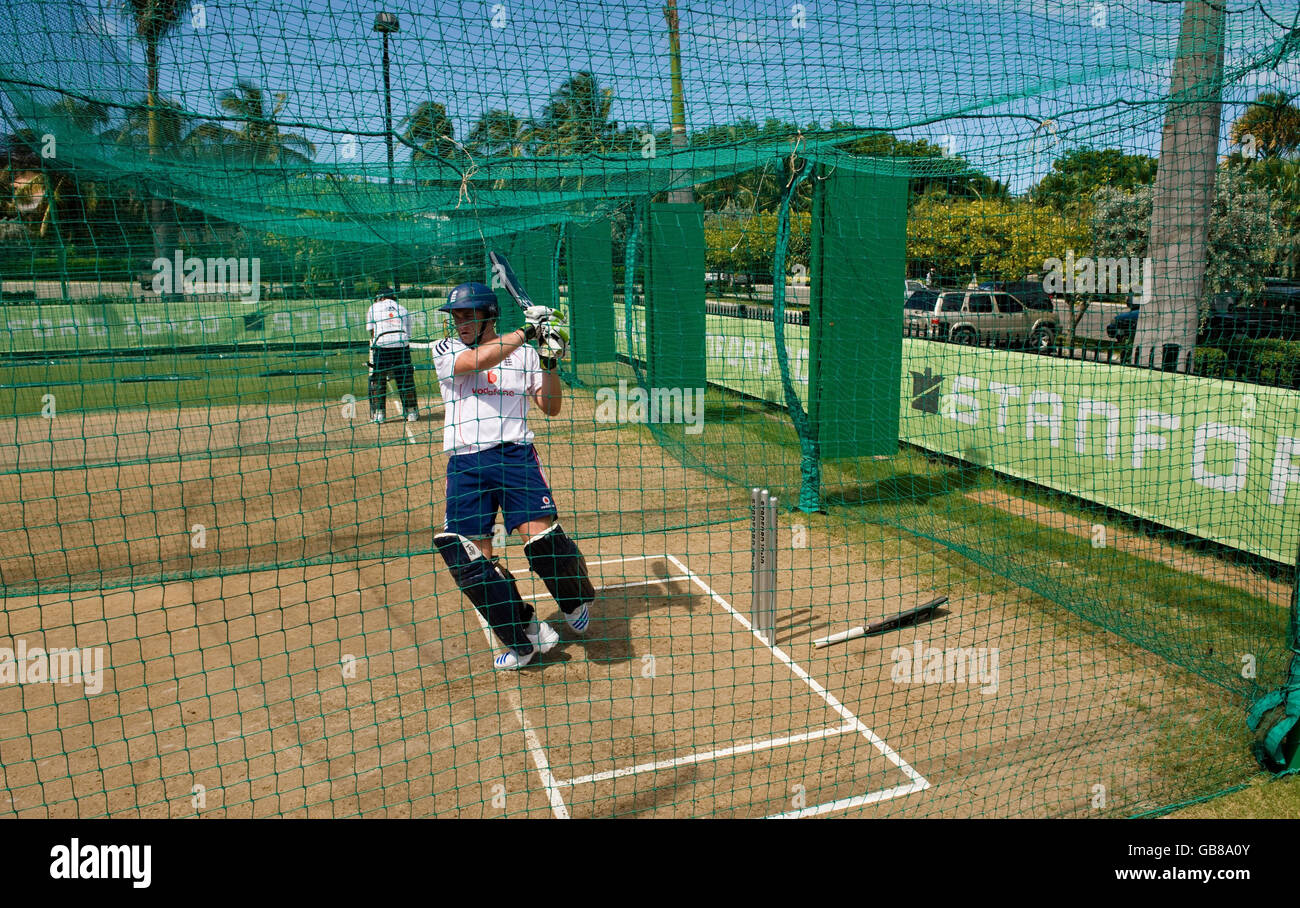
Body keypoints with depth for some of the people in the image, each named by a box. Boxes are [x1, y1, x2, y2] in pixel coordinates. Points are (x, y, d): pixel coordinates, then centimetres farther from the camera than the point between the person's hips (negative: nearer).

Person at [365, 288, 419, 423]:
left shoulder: (374, 307, 19)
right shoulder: (403, 309, 24)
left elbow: (372, 332, 10)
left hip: (381, 345, -2)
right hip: (402, 345, 2)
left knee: (378, 380, 6)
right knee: (405, 378, 10)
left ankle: (378, 413, 4)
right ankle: (411, 412, 13)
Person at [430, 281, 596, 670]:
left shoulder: (524, 353, 11)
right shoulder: (445, 350, 8)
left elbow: (551, 407, 10)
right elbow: (476, 360, -15)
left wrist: (550, 362, -3)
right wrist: (526, 331, -14)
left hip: (515, 455, -1)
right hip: (464, 462, 1)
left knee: (541, 536, -16)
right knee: (473, 555, -5)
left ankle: (575, 598, 17)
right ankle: (523, 634, 12)